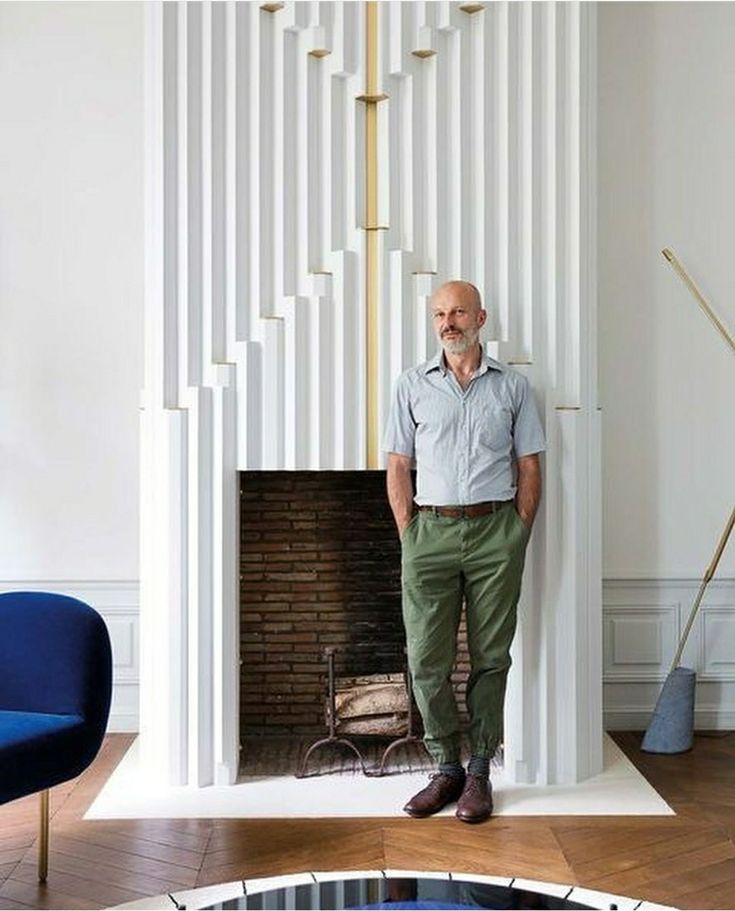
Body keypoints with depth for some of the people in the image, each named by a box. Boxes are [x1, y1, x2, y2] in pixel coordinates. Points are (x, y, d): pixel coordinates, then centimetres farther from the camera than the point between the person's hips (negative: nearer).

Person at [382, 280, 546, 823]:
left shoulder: (513, 386, 8)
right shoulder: (413, 386, 9)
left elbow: (529, 468, 8)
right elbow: (398, 467, 9)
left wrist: (517, 536, 1)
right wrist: (410, 537, 1)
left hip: (495, 531, 0)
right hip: (431, 532, 1)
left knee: (490, 658, 4)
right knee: (427, 661, -1)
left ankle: (480, 770, 15)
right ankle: (447, 767, 14)